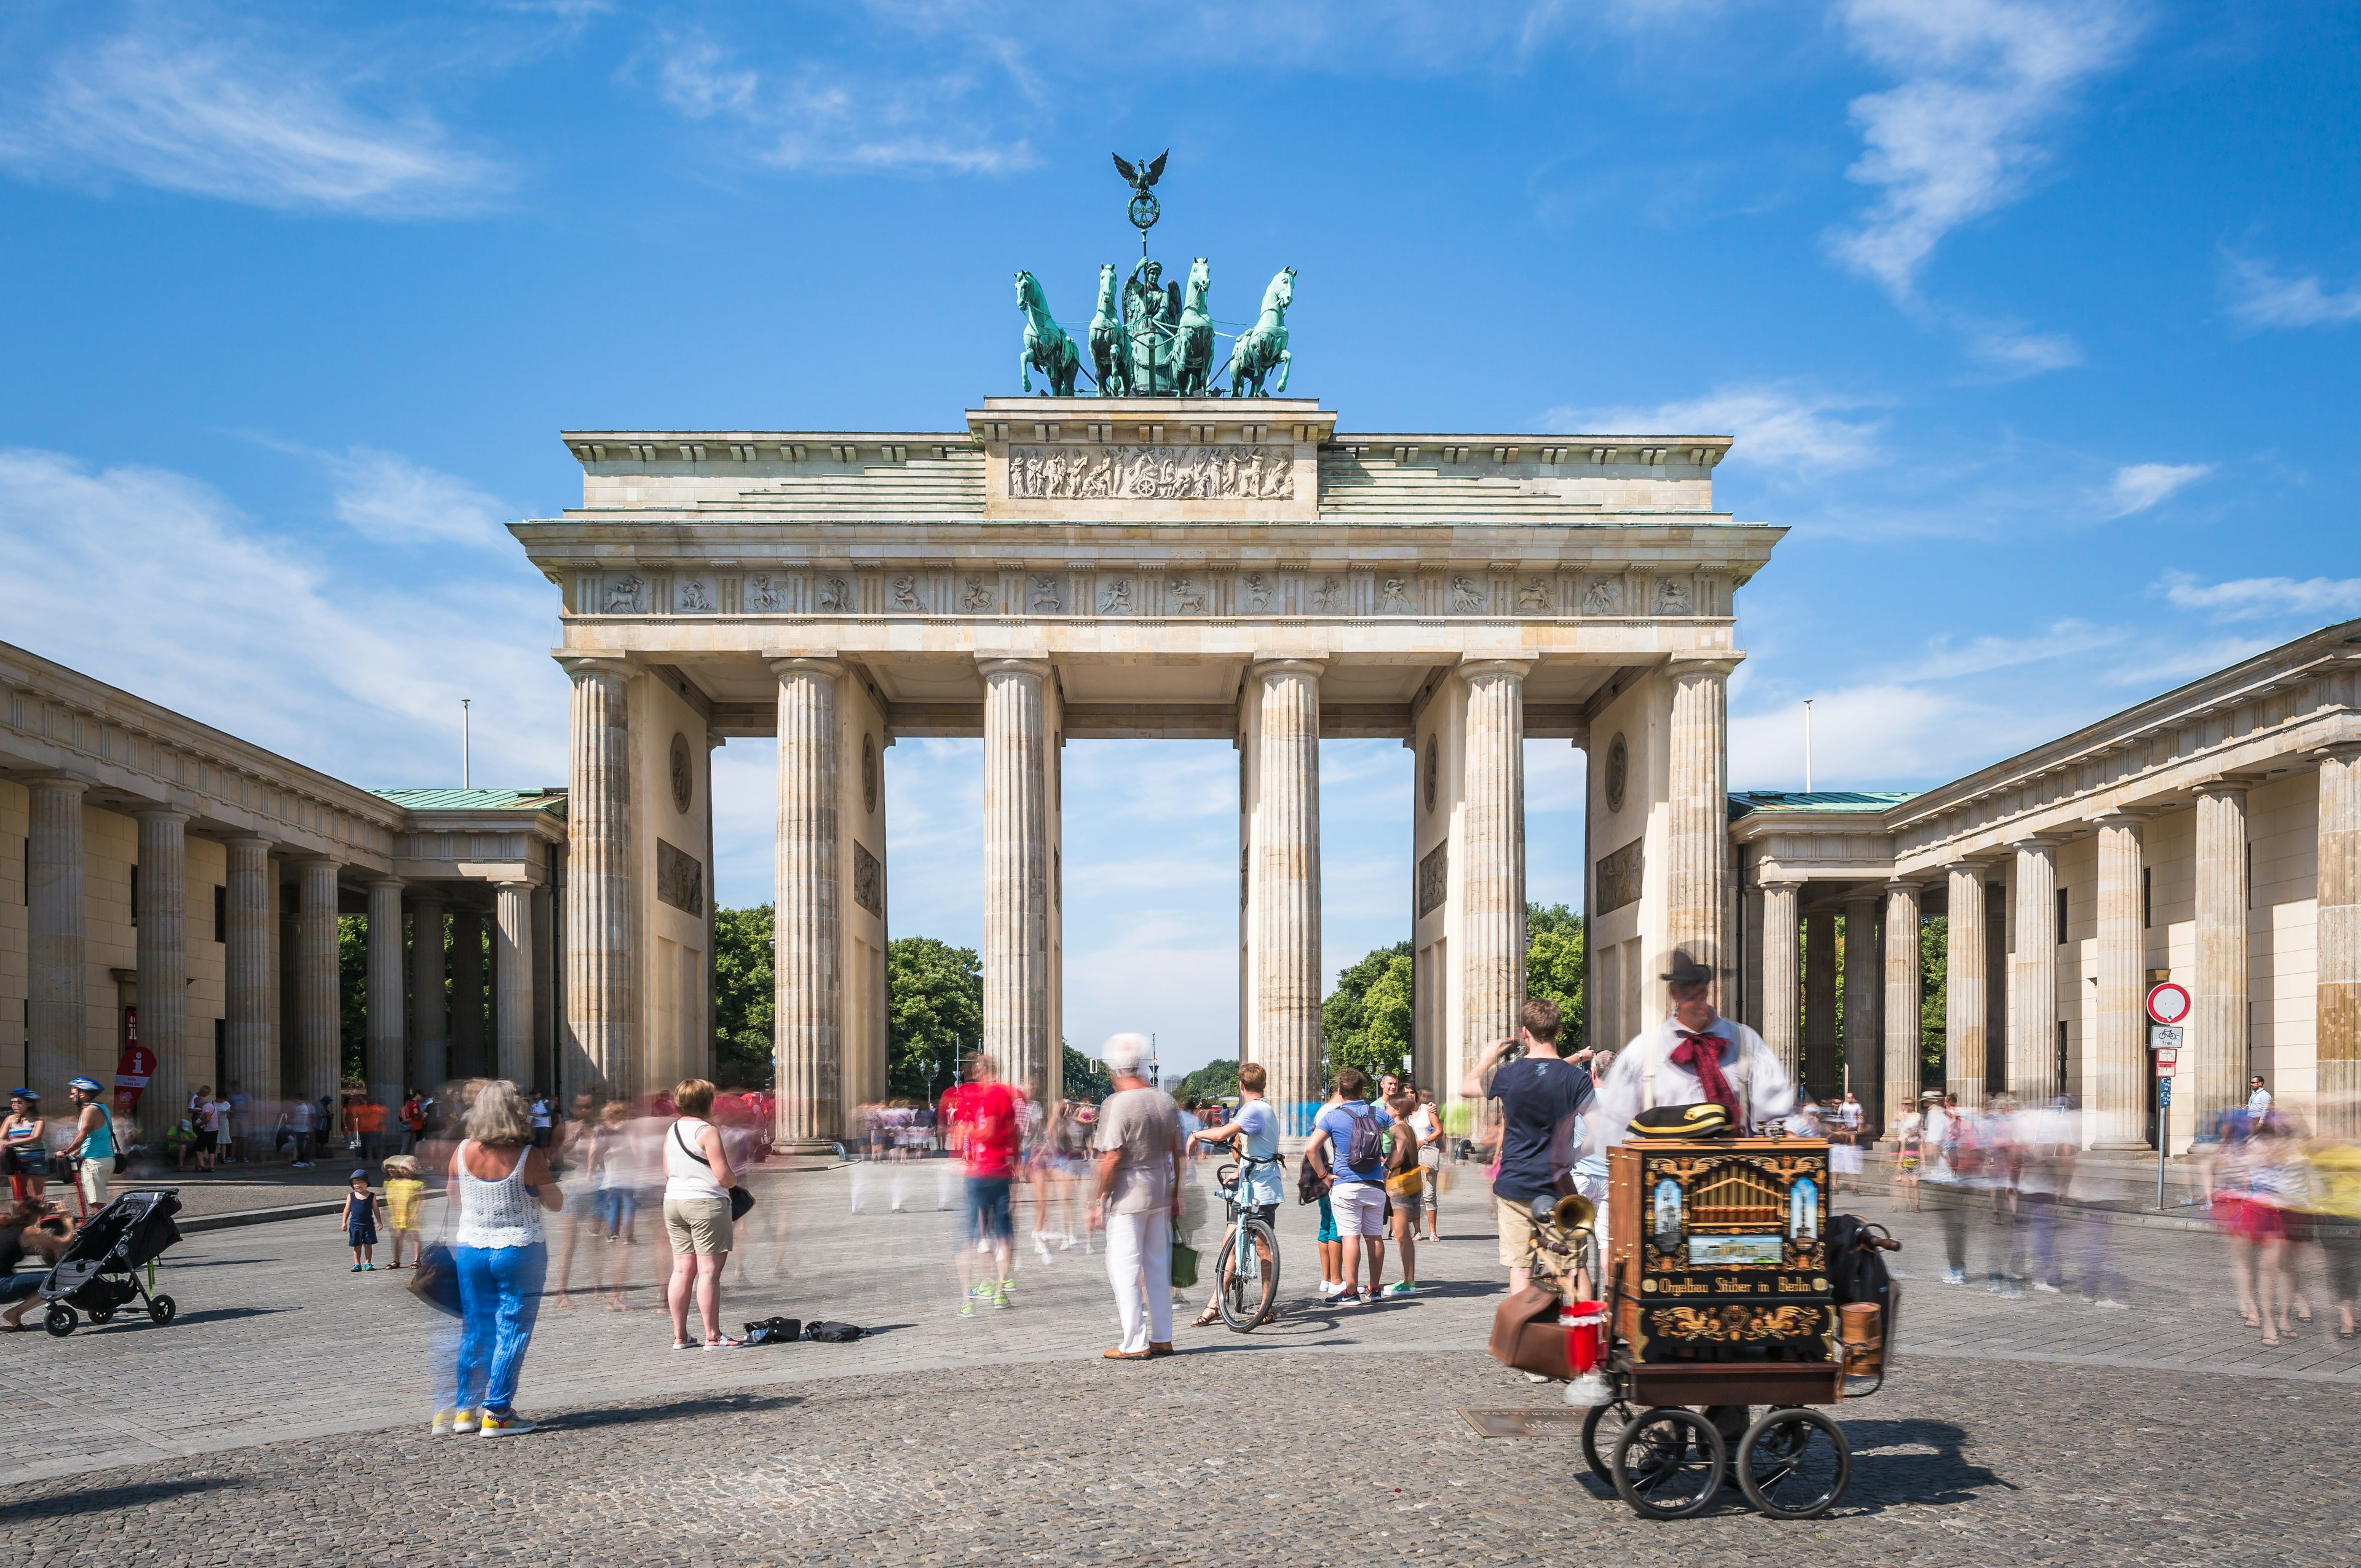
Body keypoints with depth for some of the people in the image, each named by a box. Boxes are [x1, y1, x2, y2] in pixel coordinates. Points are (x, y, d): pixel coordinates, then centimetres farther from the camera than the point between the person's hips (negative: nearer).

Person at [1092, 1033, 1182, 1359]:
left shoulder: (1116, 1104, -15)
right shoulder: (1165, 1101, 6)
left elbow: (1112, 1158, -19)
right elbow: (1175, 1153, 11)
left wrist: (1100, 1198, -10)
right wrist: (1175, 1195, 20)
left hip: (1128, 1196, -7)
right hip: (1160, 1193, 7)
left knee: (1124, 1267, 1)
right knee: (1157, 1265, 15)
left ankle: (1135, 1343, 1)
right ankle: (1162, 1338, 21)